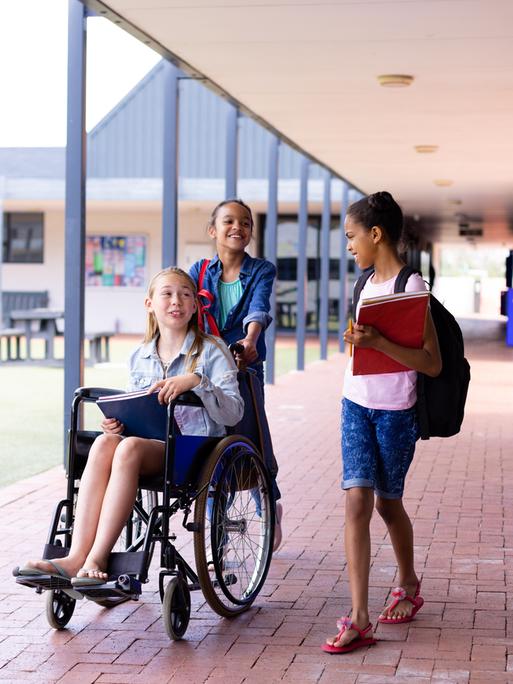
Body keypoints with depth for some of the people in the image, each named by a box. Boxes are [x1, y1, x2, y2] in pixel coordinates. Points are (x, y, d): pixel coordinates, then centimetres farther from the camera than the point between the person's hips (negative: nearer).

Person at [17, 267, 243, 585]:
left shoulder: (212, 351, 2)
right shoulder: (140, 357, 17)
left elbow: (233, 412, -9)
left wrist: (195, 381, -24)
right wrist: (117, 422, 1)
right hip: (149, 446, 5)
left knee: (130, 448, -35)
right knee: (104, 443, -30)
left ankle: (97, 559, -39)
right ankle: (76, 556, -41)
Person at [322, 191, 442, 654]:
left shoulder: (411, 287, -15)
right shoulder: (367, 283, 9)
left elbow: (432, 364, -21)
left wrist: (377, 342, -29)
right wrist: (356, 338, 5)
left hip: (396, 412, -5)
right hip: (357, 405, 5)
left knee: (388, 503, 10)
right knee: (358, 500, -6)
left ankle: (409, 586, 38)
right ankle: (359, 619, -9)